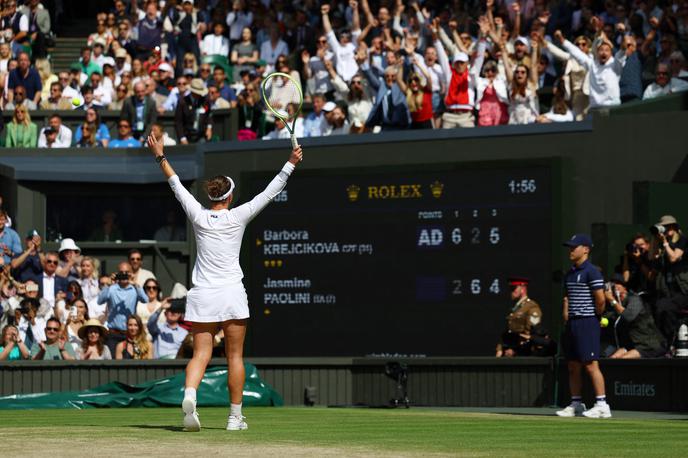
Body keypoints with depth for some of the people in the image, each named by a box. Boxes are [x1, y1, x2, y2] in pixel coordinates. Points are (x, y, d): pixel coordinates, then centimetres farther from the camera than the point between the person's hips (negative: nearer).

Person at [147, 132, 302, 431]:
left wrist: (161, 157, 24)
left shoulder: (198, 216, 1)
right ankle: (235, 416, 8)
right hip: (232, 294, -2)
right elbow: (269, 193, 1)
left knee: (201, 353, 0)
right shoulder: (237, 217, -3)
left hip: (202, 295, 2)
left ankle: (189, 395, -28)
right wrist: (291, 164, 6)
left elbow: (177, 186, 13)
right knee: (235, 356, 6)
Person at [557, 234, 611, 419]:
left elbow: (600, 299, -16)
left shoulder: (591, 272, -11)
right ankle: (576, 404, 17)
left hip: (587, 322, -9)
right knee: (573, 366, 11)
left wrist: (596, 315, -3)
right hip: (571, 324, 9)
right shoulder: (570, 273, 16)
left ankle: (602, 405, -11)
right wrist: (566, 314, 13)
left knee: (591, 365, -12)